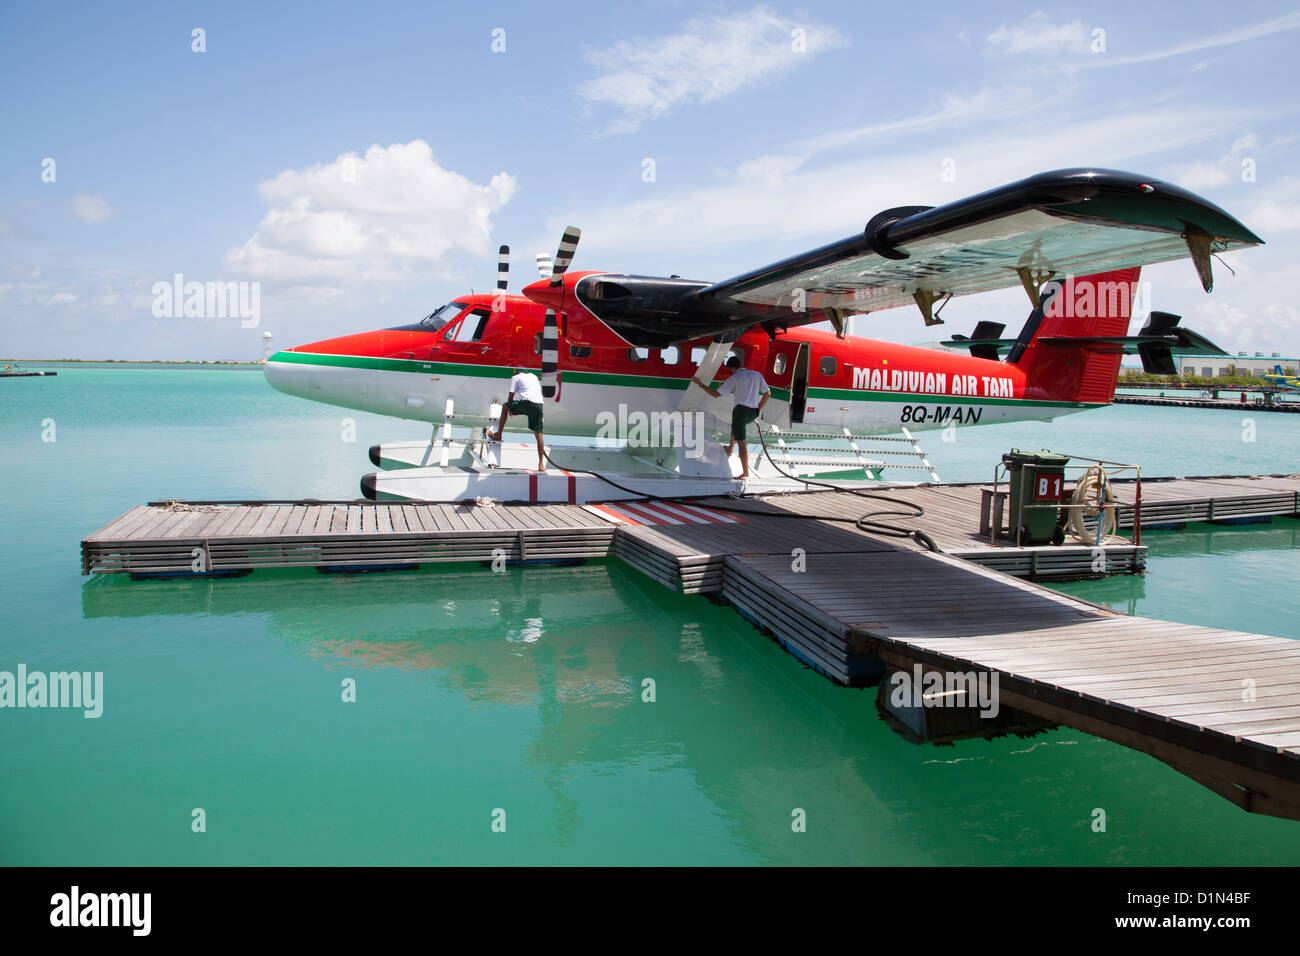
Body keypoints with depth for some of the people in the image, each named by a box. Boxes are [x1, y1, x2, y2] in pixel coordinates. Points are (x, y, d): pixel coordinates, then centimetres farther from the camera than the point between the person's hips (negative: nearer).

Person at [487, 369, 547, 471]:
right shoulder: (533, 376, 30)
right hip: (539, 405, 5)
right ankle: (541, 464, 3)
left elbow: (510, 397, 13)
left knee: (505, 407, 21)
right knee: (538, 434, 7)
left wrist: (510, 409, 33)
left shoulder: (515, 378, 14)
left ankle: (498, 435, 22)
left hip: (528, 403, -5)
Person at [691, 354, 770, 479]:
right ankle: (729, 450, 47)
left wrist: (700, 384, 8)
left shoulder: (734, 378, -2)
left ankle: (745, 472, -2)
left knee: (742, 443, -2)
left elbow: (716, 394, -1)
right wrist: (759, 410, 13)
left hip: (741, 409, -6)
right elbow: (767, 394, 9)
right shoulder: (757, 375, 10)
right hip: (753, 412, 6)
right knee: (735, 425, 37)